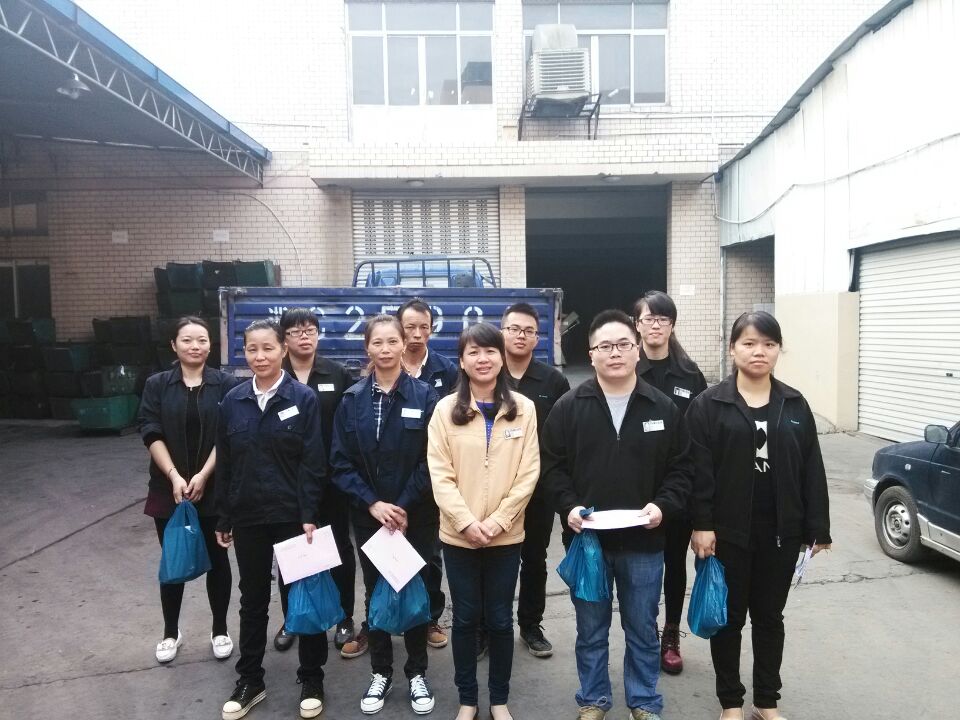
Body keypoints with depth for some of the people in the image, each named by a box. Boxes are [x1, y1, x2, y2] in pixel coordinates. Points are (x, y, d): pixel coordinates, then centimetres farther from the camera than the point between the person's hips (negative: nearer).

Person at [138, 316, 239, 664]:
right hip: (168, 489, 1)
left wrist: (203, 476, -15)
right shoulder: (157, 384, 2)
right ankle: (170, 632, 29)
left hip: (214, 489, -1)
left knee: (217, 560, 9)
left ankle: (220, 631, 25)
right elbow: (151, 434, -4)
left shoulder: (226, 384, -3)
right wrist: (174, 476, -15)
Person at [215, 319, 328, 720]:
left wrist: (309, 516, -15)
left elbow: (313, 463, -10)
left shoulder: (304, 399, -8)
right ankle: (250, 680, 33)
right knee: (252, 601, 16)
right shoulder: (233, 401, 2)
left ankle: (311, 680, 26)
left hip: (292, 516, -3)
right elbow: (224, 464, 6)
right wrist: (223, 518, 7)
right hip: (248, 517, 3)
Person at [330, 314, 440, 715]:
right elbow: (341, 463, -2)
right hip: (368, 516, 2)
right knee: (375, 593, 13)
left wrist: (404, 506, -14)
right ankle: (380, 673, 32)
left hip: (416, 516, -1)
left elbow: (431, 461, -9)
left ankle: (417, 673, 29)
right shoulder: (352, 400, 0)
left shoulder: (424, 396, -5)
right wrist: (372, 503, -13)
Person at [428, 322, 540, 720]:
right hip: (458, 535, 0)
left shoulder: (523, 408, -1)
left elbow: (528, 474, -4)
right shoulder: (446, 409, -2)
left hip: (506, 535, 0)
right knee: (465, 618, 12)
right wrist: (466, 522, -15)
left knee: (500, 619, 12)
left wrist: (497, 522, -12)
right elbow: (439, 473, -6)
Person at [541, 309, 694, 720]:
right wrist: (569, 506, -15)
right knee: (591, 630, 15)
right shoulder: (568, 408, -4)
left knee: (642, 630, 16)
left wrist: (663, 505, -12)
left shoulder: (663, 408, -1)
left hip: (644, 541, 1)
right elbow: (552, 466, -1)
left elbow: (682, 468, 3)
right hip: (586, 539, 0)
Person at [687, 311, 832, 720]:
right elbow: (699, 469, -10)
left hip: (781, 531, 3)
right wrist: (701, 524, -15)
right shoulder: (709, 404, -7)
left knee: (770, 616, 16)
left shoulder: (794, 405, 4)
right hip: (728, 530, -3)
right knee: (729, 616, 11)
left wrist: (818, 528, 3)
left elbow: (812, 470, 5)